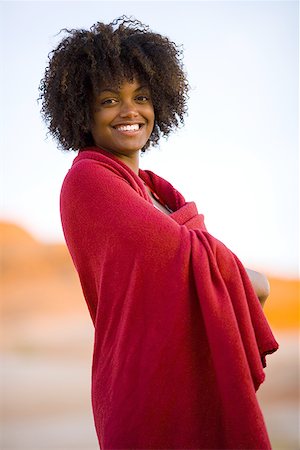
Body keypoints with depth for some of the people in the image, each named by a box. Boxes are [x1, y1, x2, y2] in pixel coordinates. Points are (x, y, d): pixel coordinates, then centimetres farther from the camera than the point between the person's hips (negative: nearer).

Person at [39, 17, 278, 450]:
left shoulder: (152, 187, 13)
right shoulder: (87, 178, -13)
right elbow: (177, 251, -20)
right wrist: (252, 282, -5)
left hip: (196, 374, 8)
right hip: (148, 383, -8)